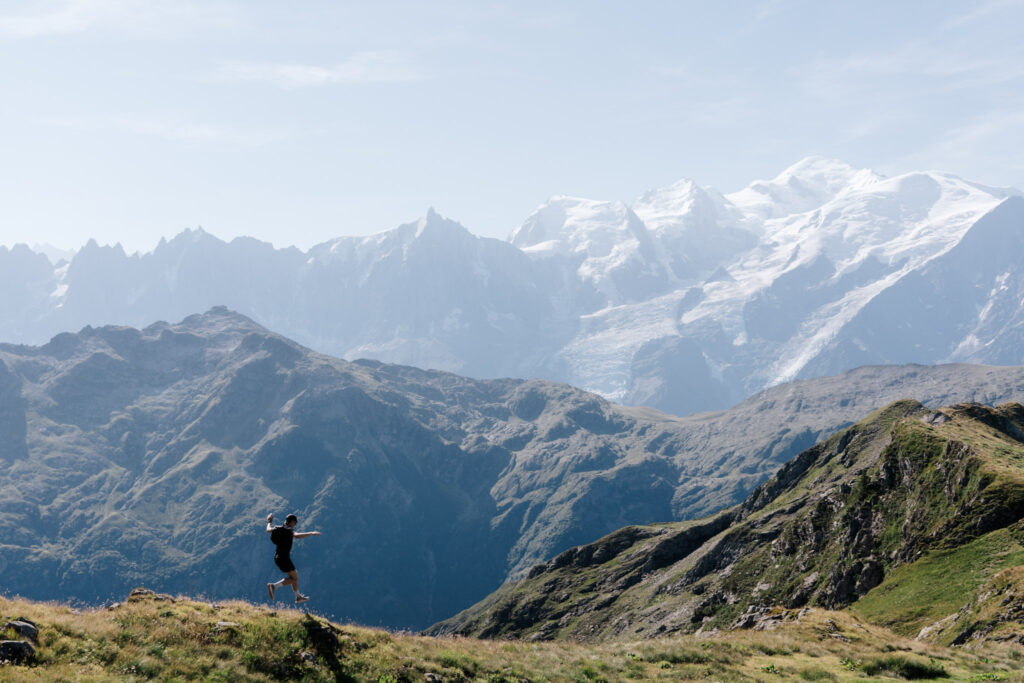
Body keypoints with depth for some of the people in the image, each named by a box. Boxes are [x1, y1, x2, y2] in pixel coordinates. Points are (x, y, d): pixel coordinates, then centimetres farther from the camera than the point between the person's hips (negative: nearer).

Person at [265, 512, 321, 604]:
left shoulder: (278, 528, 8)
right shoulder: (289, 530, -14)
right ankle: (274, 586, -14)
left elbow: (268, 530, 28)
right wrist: (311, 533, -33)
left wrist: (269, 522, 47)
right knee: (294, 578, 0)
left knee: (294, 575, 21)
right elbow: (297, 535, -36)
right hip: (284, 558, -9)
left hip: (277, 557, 9)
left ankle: (298, 597, 31)